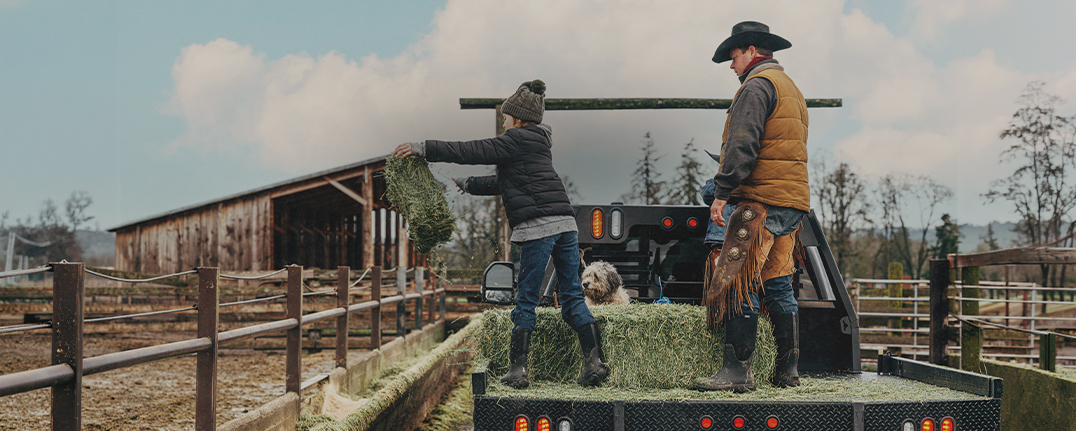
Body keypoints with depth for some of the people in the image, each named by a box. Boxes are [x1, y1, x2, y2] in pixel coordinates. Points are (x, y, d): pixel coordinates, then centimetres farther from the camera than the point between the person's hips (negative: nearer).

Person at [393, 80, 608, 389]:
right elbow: (503, 183, 38)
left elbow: (474, 152, -5)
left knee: (526, 302, -1)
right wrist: (469, 185, 49)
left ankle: (518, 369, 3)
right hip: (566, 223, 8)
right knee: (572, 297, 8)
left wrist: (424, 149, -2)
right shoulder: (538, 144, 27)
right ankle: (595, 361, 1)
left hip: (537, 226, -8)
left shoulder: (518, 139, 1)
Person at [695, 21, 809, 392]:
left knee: (739, 284, -10)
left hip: (762, 200, -10)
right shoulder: (791, 89, 25)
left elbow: (742, 144, -18)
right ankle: (788, 372, 15)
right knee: (778, 285, 11)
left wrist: (722, 192, -19)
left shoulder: (757, 86, -7)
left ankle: (737, 372, -11)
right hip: (792, 200, 10)